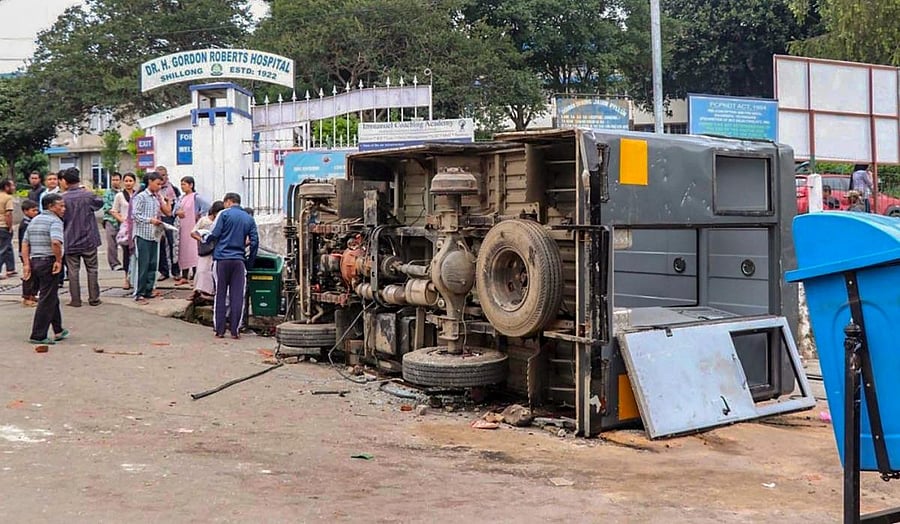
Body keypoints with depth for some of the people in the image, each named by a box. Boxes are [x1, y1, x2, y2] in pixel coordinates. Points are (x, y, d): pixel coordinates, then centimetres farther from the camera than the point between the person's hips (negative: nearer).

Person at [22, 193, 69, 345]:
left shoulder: (34, 220, 17)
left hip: (34, 260, 9)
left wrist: (26, 264, 8)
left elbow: (25, 243, 12)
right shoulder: (55, 221, -10)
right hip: (48, 262, -9)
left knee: (52, 298, 20)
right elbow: (56, 242, -27)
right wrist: (59, 260, -17)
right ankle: (38, 336, -2)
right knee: (47, 300, -2)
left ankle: (58, 331, 29)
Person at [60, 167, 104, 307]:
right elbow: (100, 203, 15)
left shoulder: (63, 198, -10)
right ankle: (94, 298, 11)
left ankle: (75, 300, 7)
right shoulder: (88, 194, -7)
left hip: (71, 241, -1)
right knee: (92, 269, 10)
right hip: (89, 240, 1)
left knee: (73, 271, 6)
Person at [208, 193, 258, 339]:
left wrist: (206, 239, 16)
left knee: (220, 295, 5)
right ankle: (235, 331, 1)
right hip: (239, 260, 2)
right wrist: (250, 262, 14)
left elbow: (215, 234, -6)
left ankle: (219, 330, 6)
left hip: (222, 258, -2)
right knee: (237, 297, 2)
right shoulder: (249, 219, 11)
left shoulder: (224, 214, 0)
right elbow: (255, 241, 7)